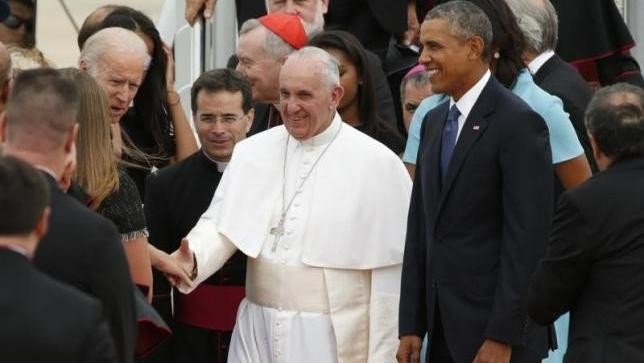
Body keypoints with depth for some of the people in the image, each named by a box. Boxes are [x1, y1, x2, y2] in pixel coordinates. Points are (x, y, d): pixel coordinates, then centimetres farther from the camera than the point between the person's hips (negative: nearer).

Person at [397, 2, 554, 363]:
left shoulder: (519, 123, -11)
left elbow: (526, 239, -15)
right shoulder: (435, 121, 14)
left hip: (496, 332, -7)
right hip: (444, 332, 7)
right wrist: (411, 327, 10)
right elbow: (420, 228, 14)